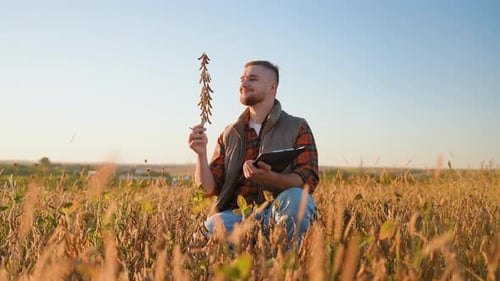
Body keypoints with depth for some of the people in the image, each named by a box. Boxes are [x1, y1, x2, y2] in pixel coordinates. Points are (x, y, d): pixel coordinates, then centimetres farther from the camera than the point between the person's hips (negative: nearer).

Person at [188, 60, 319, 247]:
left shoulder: (297, 128, 5)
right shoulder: (230, 134, 16)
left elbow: (308, 180, -8)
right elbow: (209, 188, 10)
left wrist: (267, 177, -26)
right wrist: (201, 154, -9)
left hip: (276, 212, -1)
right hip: (235, 214, 2)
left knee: (297, 198, -35)